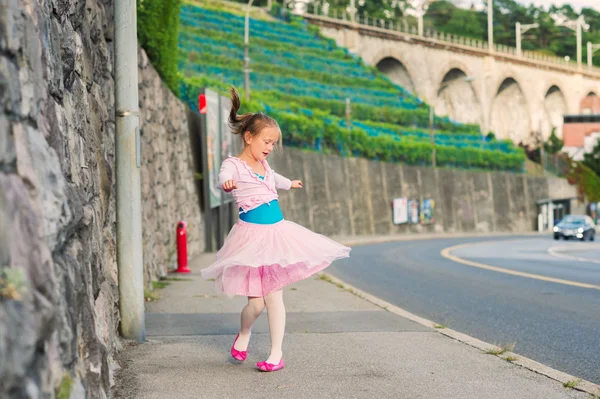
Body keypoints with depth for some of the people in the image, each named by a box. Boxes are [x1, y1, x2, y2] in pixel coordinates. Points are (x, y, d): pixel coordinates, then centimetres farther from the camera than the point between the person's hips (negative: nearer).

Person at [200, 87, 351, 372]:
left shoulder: (263, 164, 13)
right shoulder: (234, 164, -8)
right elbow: (224, 177, -32)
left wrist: (290, 184, 59)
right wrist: (227, 184, -56)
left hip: (276, 232, 6)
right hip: (252, 236, -6)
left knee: (274, 296, 1)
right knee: (256, 301, -7)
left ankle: (276, 354, 7)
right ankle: (243, 335, 25)